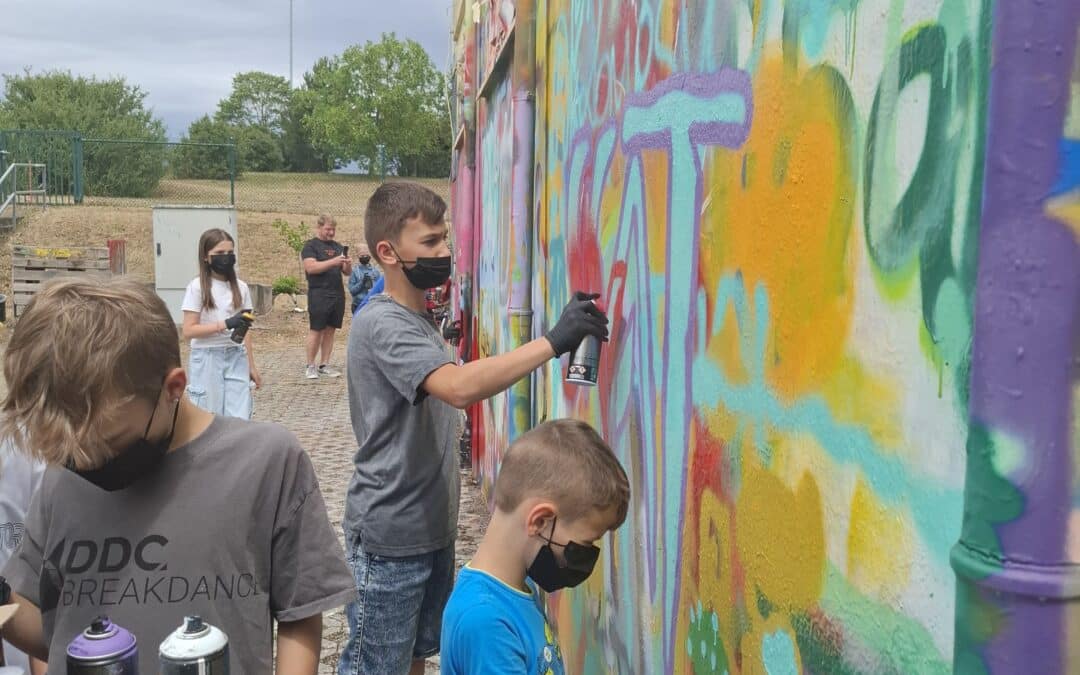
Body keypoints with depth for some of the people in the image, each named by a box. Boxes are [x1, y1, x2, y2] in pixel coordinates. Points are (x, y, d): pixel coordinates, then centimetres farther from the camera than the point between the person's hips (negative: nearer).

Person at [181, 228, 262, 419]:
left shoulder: (241, 287, 7)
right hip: (207, 359, -4)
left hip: (236, 358, 4)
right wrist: (225, 324, -21)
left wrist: (251, 367, 11)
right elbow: (188, 331, -12)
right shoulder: (197, 287, -7)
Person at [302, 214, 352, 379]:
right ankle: (311, 366, 4)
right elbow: (311, 267, -16)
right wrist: (333, 261, -22)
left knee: (330, 330, 7)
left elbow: (347, 273, 17)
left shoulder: (338, 247, 16)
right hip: (319, 294, -6)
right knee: (316, 330, -3)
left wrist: (348, 265, -6)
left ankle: (324, 365, 14)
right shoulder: (311, 246, -1)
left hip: (337, 294, 6)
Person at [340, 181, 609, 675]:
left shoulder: (420, 318, 10)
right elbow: (459, 386, -37)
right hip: (388, 540, -9)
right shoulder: (382, 323, -21)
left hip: (432, 527, 9)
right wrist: (554, 341, -37)